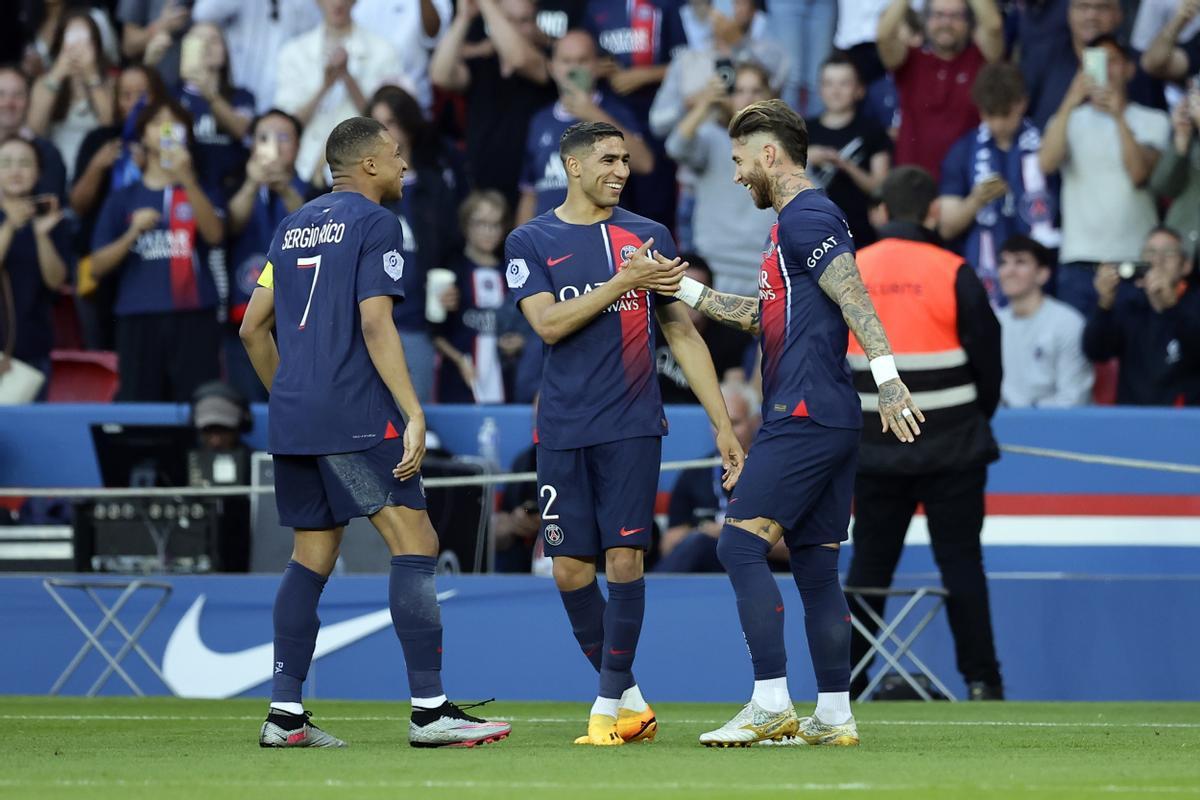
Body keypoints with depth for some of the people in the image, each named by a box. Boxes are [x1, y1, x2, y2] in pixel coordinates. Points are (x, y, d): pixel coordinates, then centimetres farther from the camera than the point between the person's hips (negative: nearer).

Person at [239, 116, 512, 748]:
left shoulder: (294, 228, 18)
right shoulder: (373, 223, -5)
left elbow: (253, 328, 19)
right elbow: (375, 325, -14)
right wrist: (414, 415, -17)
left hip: (291, 418, 8)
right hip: (356, 417, -8)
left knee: (312, 556, 11)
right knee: (415, 544, -7)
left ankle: (284, 714, 7)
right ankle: (429, 710, -13)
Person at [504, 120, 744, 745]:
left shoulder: (648, 236, 9)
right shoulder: (530, 242, 5)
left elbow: (683, 335, 11)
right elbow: (548, 322, -9)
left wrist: (723, 424, 8)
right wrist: (623, 282, -15)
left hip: (631, 426, 0)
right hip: (563, 430, 0)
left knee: (624, 556, -9)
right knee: (570, 569, 0)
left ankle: (609, 706, -1)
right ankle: (628, 696, 15)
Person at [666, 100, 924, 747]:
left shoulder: (806, 218, -9)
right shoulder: (796, 221, 22)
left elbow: (854, 297, -20)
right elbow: (767, 315, 30)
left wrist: (888, 381, -29)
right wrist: (686, 291, 28)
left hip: (804, 419, -10)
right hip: (830, 422, 10)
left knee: (741, 545, -12)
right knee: (815, 565, 9)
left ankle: (770, 704, -16)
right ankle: (833, 716, 9)